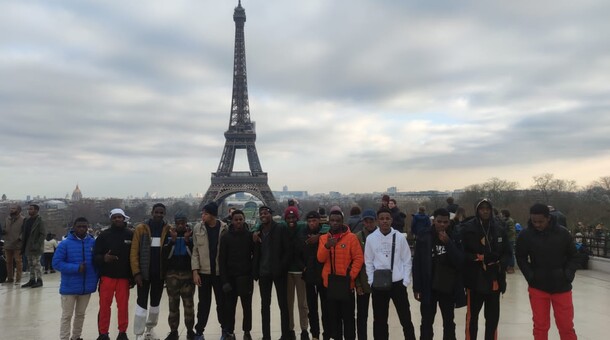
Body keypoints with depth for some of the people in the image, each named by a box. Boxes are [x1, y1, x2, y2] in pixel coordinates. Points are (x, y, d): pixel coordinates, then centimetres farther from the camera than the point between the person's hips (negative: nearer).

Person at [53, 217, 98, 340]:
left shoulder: (93, 242, 0)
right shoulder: (65, 243, -9)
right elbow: (56, 263, -11)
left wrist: (95, 278, -3)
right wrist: (76, 268, -21)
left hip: (86, 286, 4)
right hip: (70, 287, -3)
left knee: (80, 314, 18)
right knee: (67, 316, 5)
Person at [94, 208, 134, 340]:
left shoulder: (130, 235, 2)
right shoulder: (104, 235, 1)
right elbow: (95, 256, 1)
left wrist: (132, 275, 2)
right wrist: (103, 258, -22)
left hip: (124, 277, 0)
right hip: (107, 276, 0)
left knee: (123, 306, 5)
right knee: (104, 306, 4)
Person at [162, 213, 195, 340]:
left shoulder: (191, 234, 1)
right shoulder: (169, 234, 4)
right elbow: (165, 254, -5)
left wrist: (187, 240, -17)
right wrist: (173, 240, -17)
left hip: (188, 273, -1)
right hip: (172, 274, 1)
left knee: (189, 304, 2)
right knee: (173, 304, 5)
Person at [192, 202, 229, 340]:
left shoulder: (224, 228, -6)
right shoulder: (198, 228, -2)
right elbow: (195, 251, -1)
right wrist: (195, 271, -7)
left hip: (220, 271, -1)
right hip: (203, 271, 1)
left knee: (222, 302, 11)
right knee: (203, 303, 9)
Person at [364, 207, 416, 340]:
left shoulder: (400, 237, -5)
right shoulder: (371, 238, -4)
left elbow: (407, 261, 0)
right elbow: (368, 262, 2)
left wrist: (405, 282, -5)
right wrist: (372, 282, -4)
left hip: (398, 283, 0)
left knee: (405, 318, 10)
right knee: (379, 320, 13)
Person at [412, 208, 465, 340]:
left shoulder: (454, 237, -3)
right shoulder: (424, 236, -7)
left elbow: (460, 261, -10)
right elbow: (417, 263, -5)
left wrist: (448, 243, -21)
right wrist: (416, 287, -7)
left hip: (448, 287, 2)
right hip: (429, 287, -1)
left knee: (449, 322, 16)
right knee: (426, 322, 8)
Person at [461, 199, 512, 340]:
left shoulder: (499, 229, 5)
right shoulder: (468, 229, -8)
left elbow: (507, 252, 9)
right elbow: (462, 253, -12)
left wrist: (502, 262, -9)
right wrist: (479, 257, -15)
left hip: (494, 279, 4)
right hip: (475, 279, -4)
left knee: (493, 316, 15)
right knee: (472, 315, 6)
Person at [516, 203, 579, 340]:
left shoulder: (562, 233, -7)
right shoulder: (526, 235, -9)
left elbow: (573, 256, 4)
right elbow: (521, 258, 3)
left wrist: (568, 275, -8)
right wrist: (530, 276, -9)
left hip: (561, 287, 0)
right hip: (537, 287, 0)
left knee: (566, 326, 8)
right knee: (540, 326, 10)